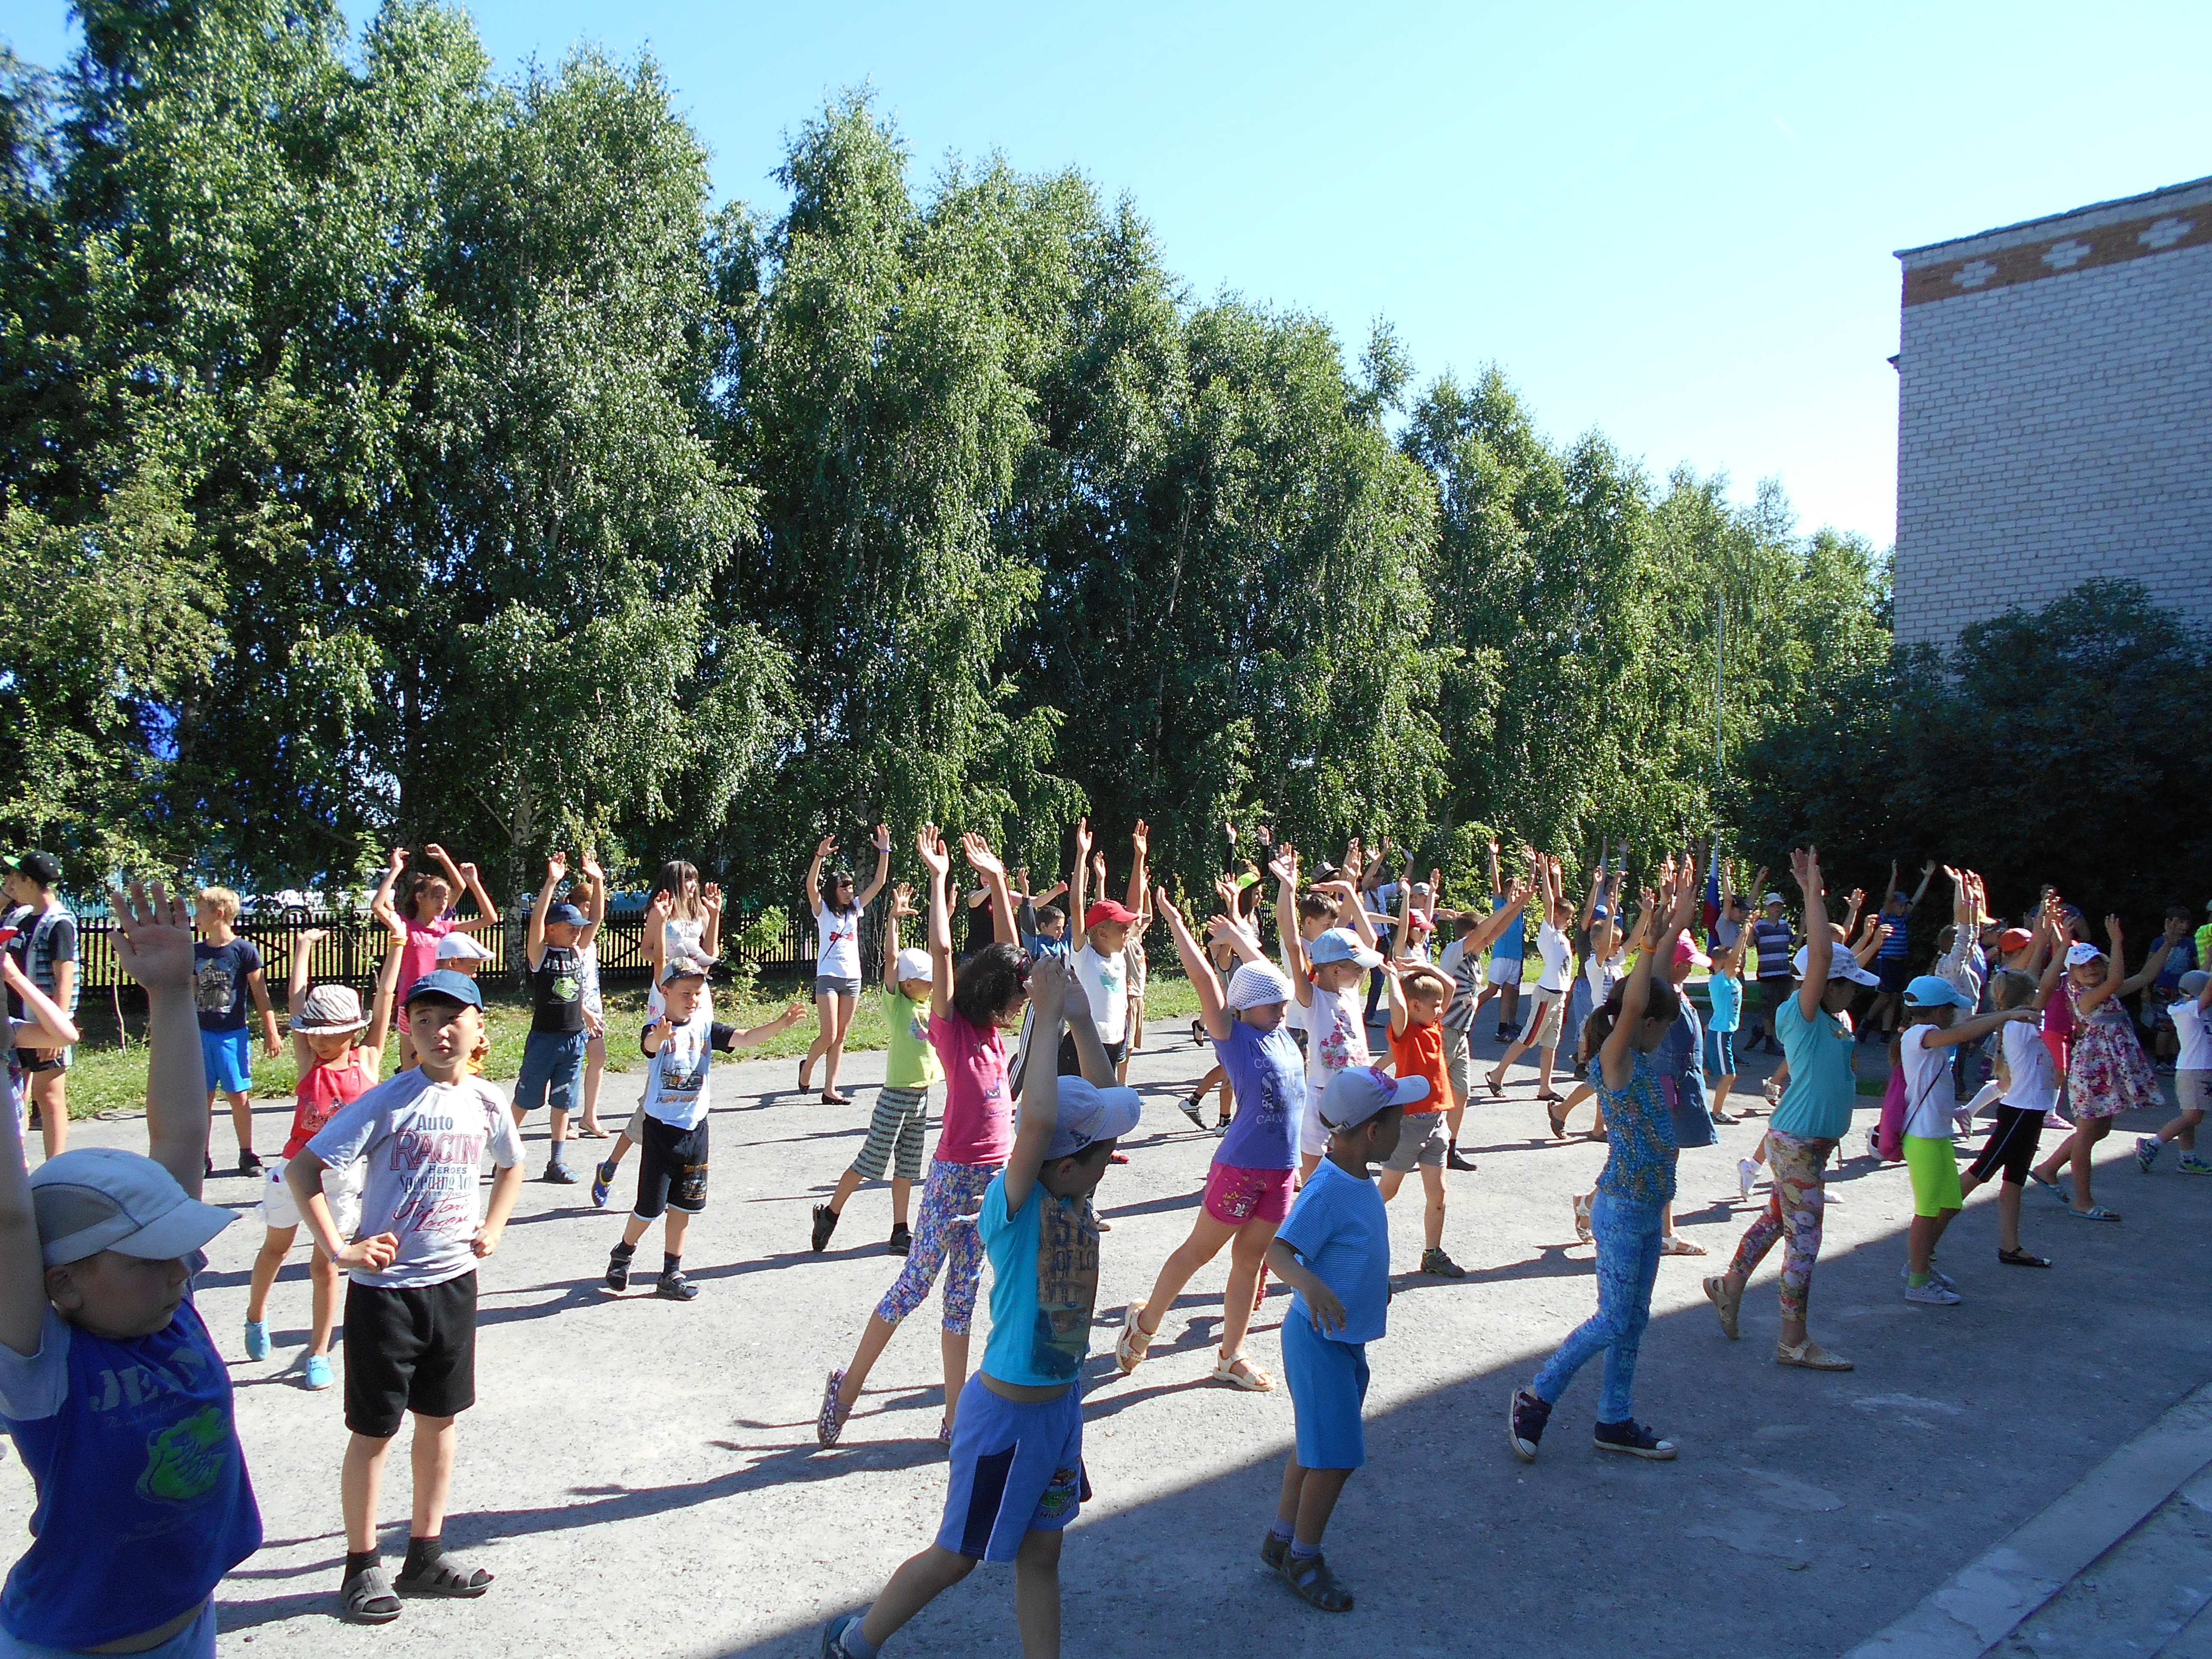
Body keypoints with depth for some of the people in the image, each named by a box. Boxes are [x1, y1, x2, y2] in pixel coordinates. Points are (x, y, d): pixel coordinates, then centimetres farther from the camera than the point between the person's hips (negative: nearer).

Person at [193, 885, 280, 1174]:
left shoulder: (244, 950, -7)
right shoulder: (196, 952, 7)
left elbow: (261, 995, -5)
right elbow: (190, 995, 16)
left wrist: (271, 1033, -6)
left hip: (233, 1034, -4)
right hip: (201, 1034, 4)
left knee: (238, 1095, 2)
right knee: (203, 1096, 6)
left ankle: (247, 1155, 12)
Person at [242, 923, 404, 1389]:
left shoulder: (368, 1061, -5)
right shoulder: (307, 1063, -4)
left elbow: (385, 997, -1)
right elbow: (296, 998, -1)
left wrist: (397, 949, 2)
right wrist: (304, 946, 4)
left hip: (343, 1174, -1)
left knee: (325, 1263, 5)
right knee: (276, 1248, 18)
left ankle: (318, 1355, 15)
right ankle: (255, 1317, 44)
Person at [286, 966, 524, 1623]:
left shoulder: (486, 1102, 1)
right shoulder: (389, 1102, -15)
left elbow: (511, 1166, 22)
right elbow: (301, 1169, -16)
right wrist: (338, 1250, -20)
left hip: (455, 1282, 5)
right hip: (385, 1287, -5)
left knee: (441, 1418, 14)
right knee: (374, 1430, 6)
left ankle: (426, 1555, 28)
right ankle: (362, 1566, 21)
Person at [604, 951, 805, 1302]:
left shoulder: (705, 1028, 1)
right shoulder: (657, 1032, -13)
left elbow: (745, 1039, -7)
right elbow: (649, 1045, -37)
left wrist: (780, 1024, -23)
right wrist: (659, 1037, -61)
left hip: (695, 1127, 5)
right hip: (660, 1128, -4)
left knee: (683, 1205, 10)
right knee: (650, 1206, 2)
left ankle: (672, 1273, 21)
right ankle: (622, 1256, 29)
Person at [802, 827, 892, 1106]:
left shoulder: (855, 909, 12)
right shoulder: (823, 911, -1)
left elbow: (879, 883, 9)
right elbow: (811, 886, -19)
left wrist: (884, 851, -1)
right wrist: (820, 856, -32)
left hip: (853, 978, 5)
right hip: (828, 977, -5)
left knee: (840, 1038, 5)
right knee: (828, 1036, -10)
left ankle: (830, 1091, 7)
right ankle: (807, 1066, 19)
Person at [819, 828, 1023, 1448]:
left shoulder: (994, 1032, 6)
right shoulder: (953, 1030, -11)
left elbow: (1009, 948, 10)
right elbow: (941, 951, -19)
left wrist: (996, 878, 9)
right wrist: (938, 878, -17)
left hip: (996, 1177, 7)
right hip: (956, 1179, -7)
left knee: (961, 1294, 13)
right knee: (916, 1283, 3)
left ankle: (956, 1417, 20)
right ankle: (848, 1385, 19)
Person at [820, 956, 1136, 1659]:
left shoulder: (1073, 1193, -4)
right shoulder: (1012, 1201, -25)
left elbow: (1103, 1102, 1)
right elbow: (1038, 1119, -42)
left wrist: (1082, 1020, -10)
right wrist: (1049, 1018, -37)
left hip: (1061, 1403, 7)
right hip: (1008, 1410, -6)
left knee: (1041, 1554, 18)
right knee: (958, 1555, 12)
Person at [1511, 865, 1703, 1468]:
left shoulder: (1644, 1060, 8)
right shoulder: (1616, 1059, -15)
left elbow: (1656, 991, 11)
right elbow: (1632, 1004, -32)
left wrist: (1677, 924, 6)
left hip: (1648, 1208, 9)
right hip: (1621, 1209, -9)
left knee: (1633, 1321, 14)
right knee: (1613, 1321, -3)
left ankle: (1616, 1421, 24)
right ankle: (1535, 1398, 9)